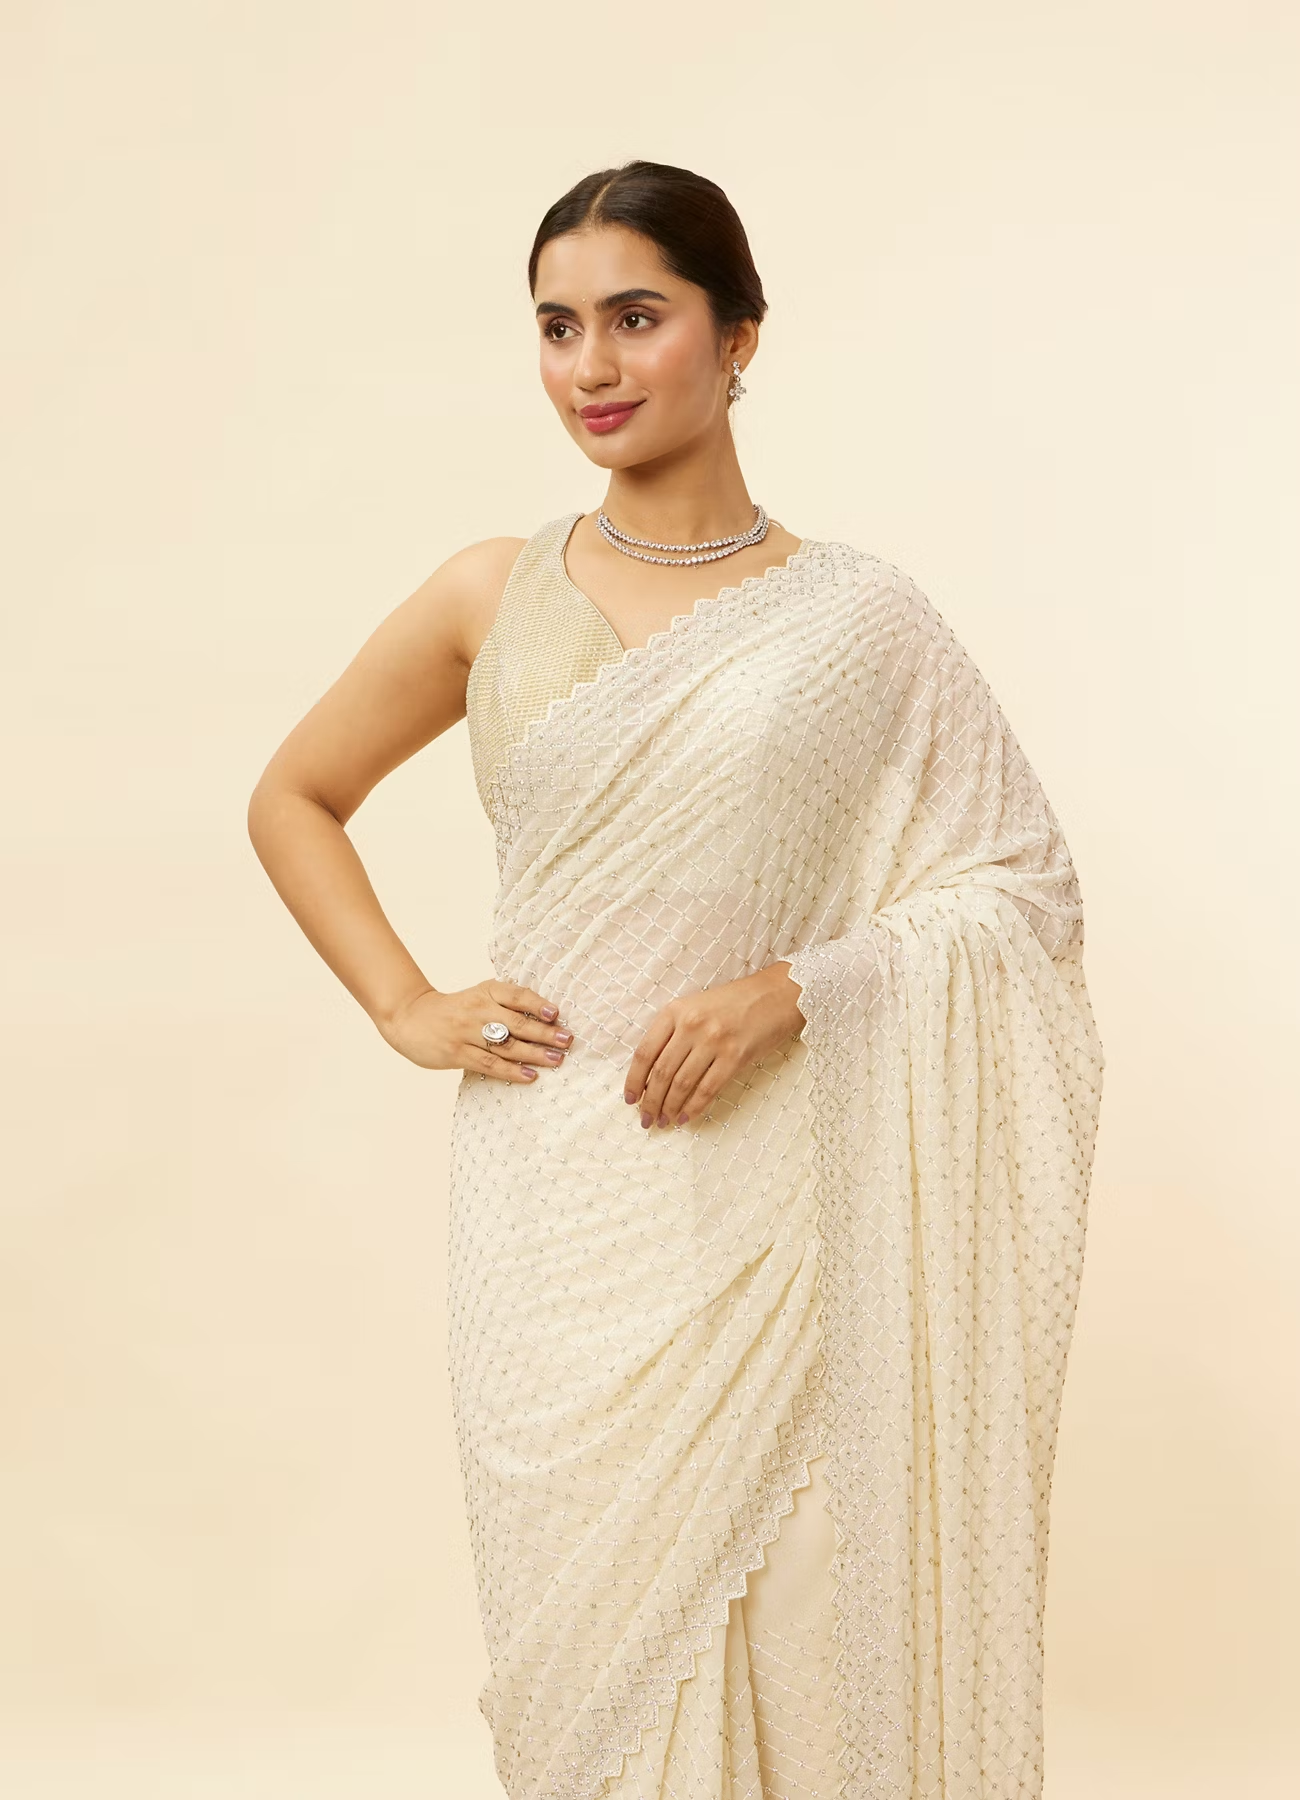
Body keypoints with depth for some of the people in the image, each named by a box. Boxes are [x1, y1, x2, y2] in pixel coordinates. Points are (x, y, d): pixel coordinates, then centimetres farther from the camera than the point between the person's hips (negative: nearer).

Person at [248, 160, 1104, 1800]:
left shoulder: (857, 620, 0)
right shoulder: (492, 599, 4)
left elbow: (1024, 885, 1)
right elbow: (293, 800, 16)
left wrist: (791, 987, -12)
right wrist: (406, 1010, 4)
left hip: (773, 1194, -1)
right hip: (555, 1189, 1)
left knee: (777, 1617, 4)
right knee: (586, 1607, 8)